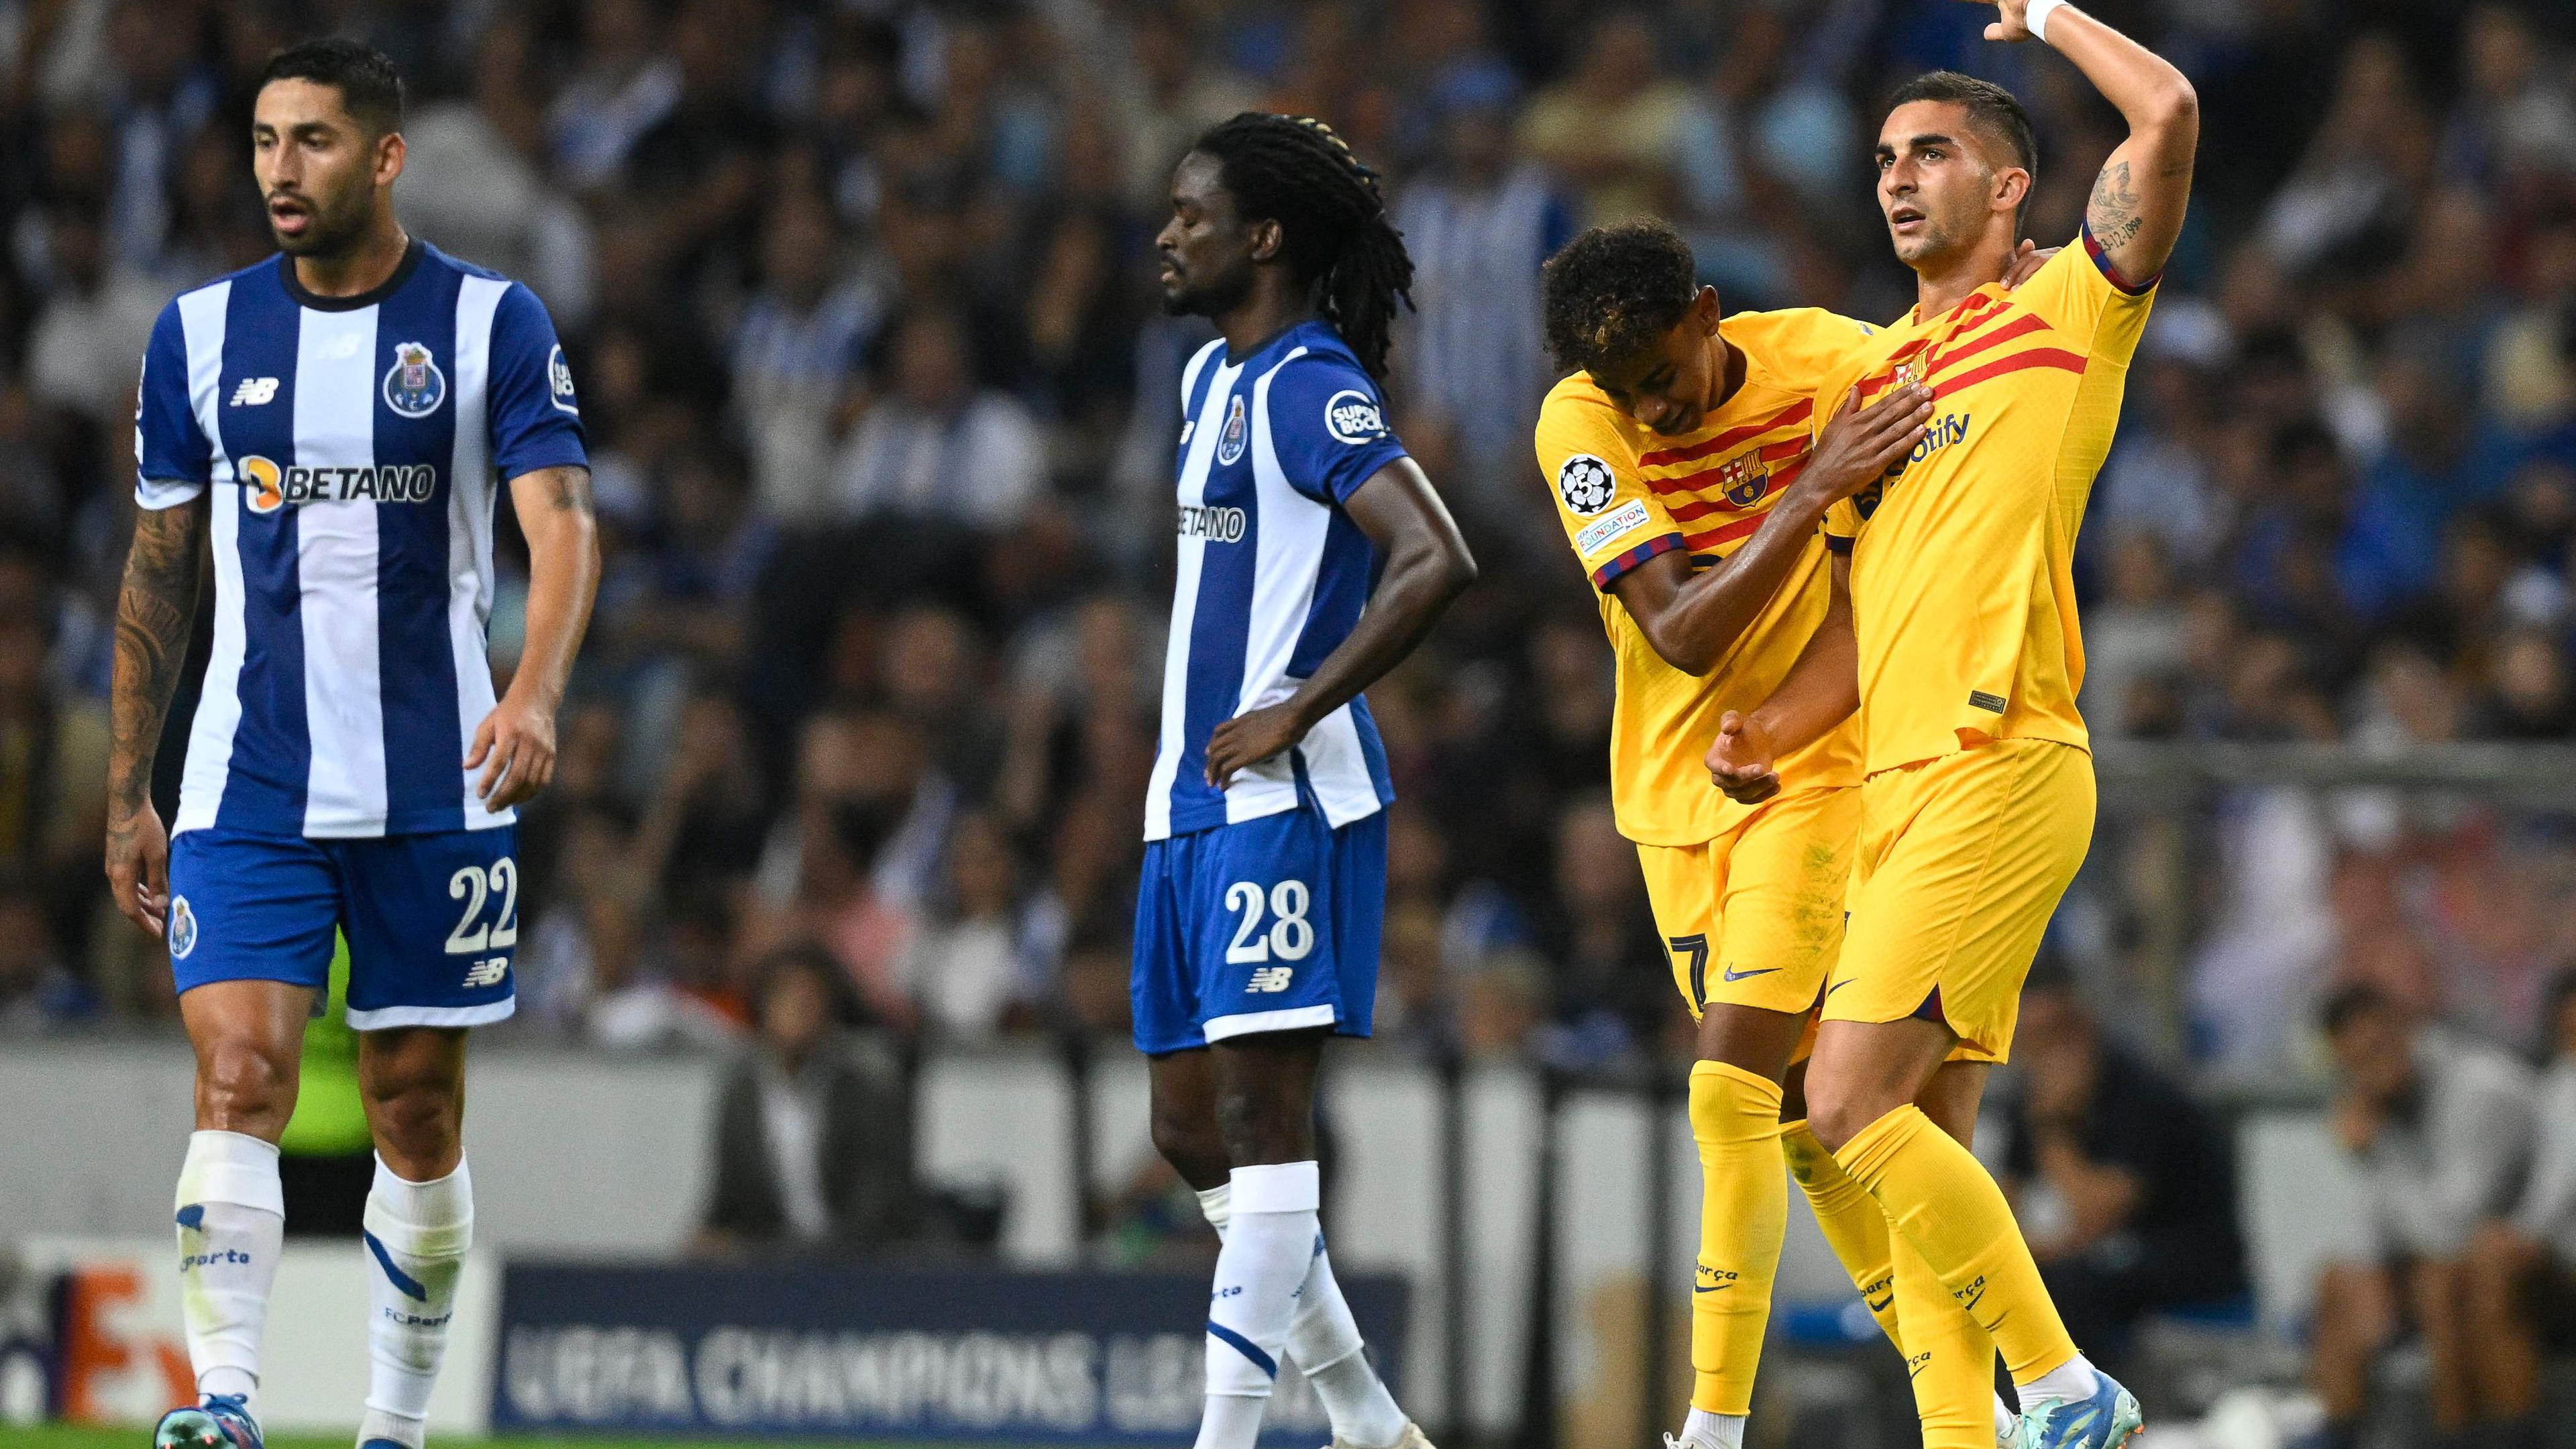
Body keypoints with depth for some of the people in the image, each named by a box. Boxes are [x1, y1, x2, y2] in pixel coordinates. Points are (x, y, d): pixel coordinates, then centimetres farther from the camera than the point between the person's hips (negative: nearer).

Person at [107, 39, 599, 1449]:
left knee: (418, 1112, 5)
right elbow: (157, 576, 12)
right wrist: (127, 794, 9)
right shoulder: (199, 333, 6)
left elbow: (562, 521, -12)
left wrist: (536, 691, -31)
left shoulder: (492, 324, -2)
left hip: (436, 790, -1)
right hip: (246, 790, 1)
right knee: (238, 1073, -16)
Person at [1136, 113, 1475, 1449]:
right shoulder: (1210, 377, 17)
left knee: (1260, 1106, -11)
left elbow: (1435, 561, -24)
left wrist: (1297, 712, -21)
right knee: (1190, 1125, 9)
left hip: (1285, 799, -10)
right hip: (1193, 797, 10)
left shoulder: (1311, 387, -12)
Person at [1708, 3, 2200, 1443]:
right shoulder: (1874, 373, 22)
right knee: (1921, 1141, 5)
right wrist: (1773, 728, 7)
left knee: (1853, 1104, -15)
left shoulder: (2066, 313, 0)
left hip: (1999, 771, -8)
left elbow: (2170, 117, -15)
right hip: (1897, 782, 8)